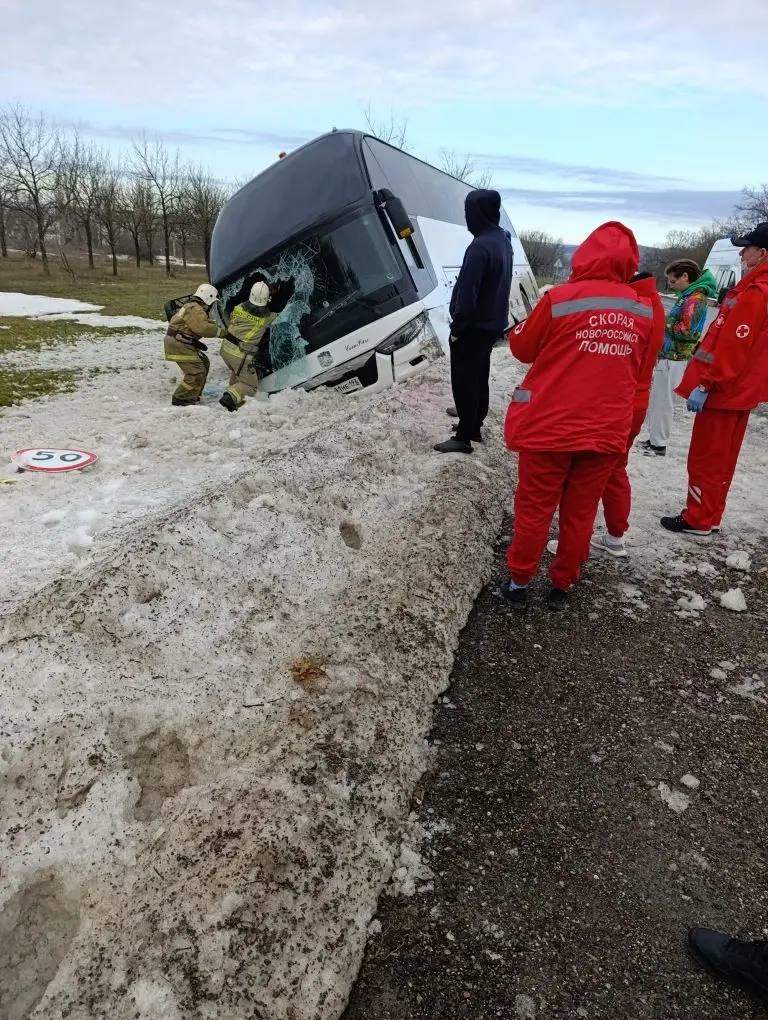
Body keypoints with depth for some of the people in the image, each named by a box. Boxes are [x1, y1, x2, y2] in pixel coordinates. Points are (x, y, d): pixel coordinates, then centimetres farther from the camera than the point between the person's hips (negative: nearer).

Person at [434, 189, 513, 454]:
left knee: (464, 380, -1)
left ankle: (464, 436, 5)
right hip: (493, 323, 9)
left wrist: (457, 327, -14)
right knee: (479, 375, 20)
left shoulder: (480, 247, -24)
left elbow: (467, 293, -24)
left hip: (474, 327, -9)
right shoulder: (503, 240, 7)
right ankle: (473, 421, 35)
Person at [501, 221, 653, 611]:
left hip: (550, 426, -3)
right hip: (607, 431, 3)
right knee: (580, 514, 14)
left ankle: (519, 583, 21)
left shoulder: (560, 298, -12)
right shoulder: (643, 311, 2)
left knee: (534, 510, 10)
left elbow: (522, 348, 1)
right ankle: (562, 586, 25)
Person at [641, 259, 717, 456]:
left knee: (663, 402, -3)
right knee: (656, 400, 16)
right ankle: (654, 439, 26)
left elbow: (685, 330, -21)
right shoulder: (687, 296, 14)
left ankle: (659, 445, 6)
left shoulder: (696, 299, -15)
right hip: (667, 356, 10)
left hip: (674, 360, -10)